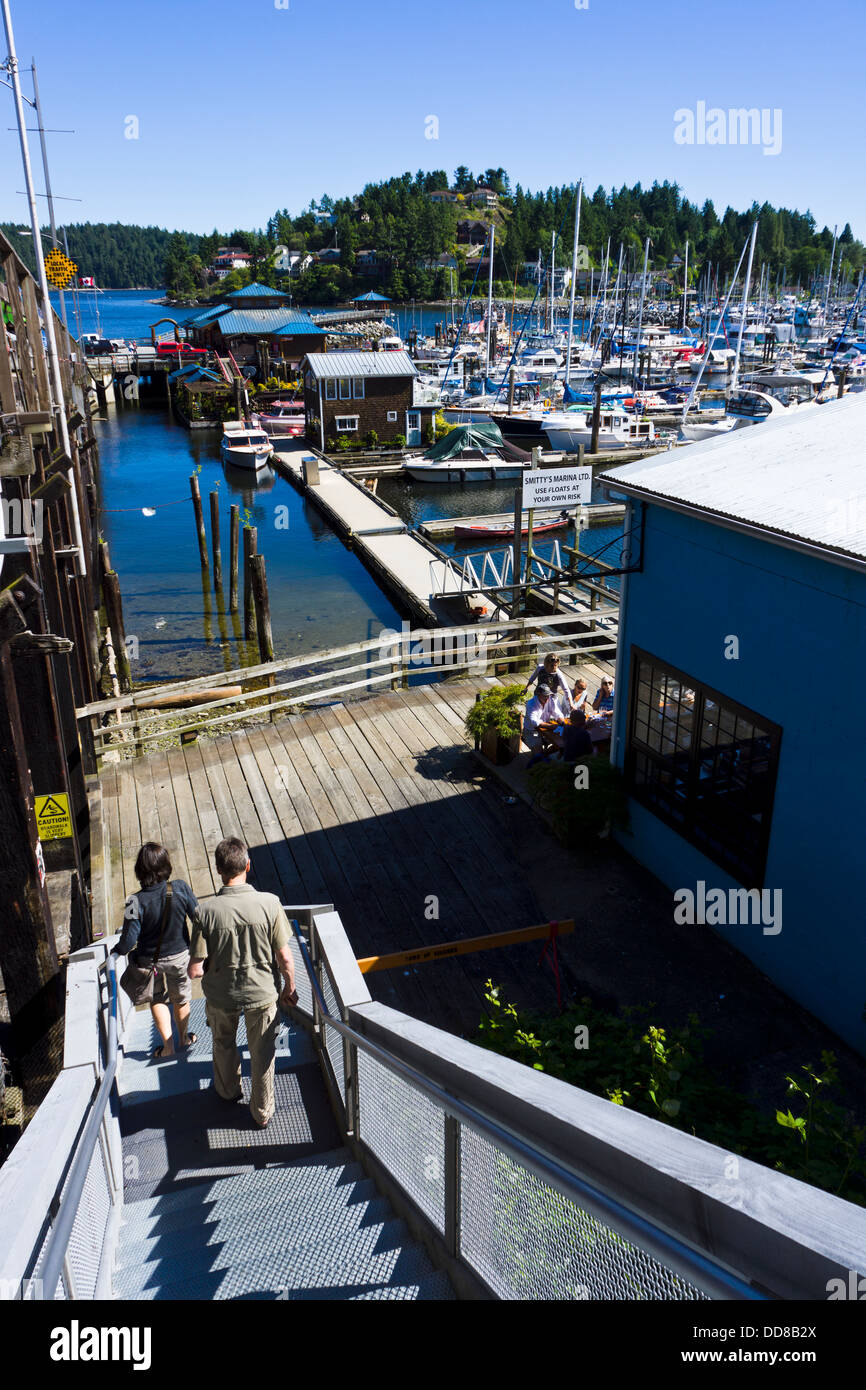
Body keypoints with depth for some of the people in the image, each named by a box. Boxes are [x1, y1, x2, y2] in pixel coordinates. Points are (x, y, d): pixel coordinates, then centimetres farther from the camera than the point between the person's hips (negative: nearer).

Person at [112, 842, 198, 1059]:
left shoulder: (136, 901, -27)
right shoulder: (180, 889, -22)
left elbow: (129, 939, -22)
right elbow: (198, 918, -9)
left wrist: (116, 952, 0)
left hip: (150, 960, -1)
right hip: (180, 955, 1)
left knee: (157, 1000, 23)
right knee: (181, 998, 24)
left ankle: (168, 1045, 27)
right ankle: (183, 1038, 43)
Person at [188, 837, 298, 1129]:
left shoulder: (206, 912, -25)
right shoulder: (269, 903, -23)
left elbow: (195, 970, -21)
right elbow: (284, 958, -14)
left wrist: (211, 967, 3)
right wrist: (289, 987, 5)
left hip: (221, 995, 1)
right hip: (261, 993, 0)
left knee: (224, 1044, 31)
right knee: (262, 1053, 22)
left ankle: (228, 1090, 56)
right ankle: (262, 1112, 41)